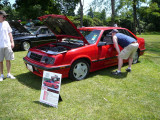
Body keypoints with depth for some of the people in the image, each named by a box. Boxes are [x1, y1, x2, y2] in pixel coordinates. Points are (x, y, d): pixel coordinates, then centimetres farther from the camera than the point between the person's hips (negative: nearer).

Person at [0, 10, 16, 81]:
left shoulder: (6, 23, 9)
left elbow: (9, 33, 14)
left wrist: (12, 42, 7)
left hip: (7, 45, 3)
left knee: (8, 60, 7)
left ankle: (9, 74, 19)